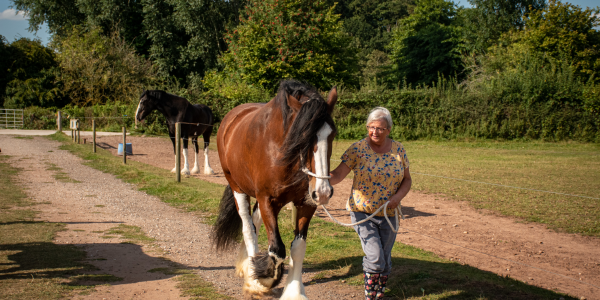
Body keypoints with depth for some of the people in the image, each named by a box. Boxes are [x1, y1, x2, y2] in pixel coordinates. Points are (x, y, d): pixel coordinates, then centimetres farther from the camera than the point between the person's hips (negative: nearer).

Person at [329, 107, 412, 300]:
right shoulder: (358, 149, -9)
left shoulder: (398, 150, 1)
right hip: (362, 212, -3)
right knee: (375, 257, -14)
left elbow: (407, 180, 8)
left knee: (385, 261, 12)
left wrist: (398, 196, -11)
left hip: (388, 214, 3)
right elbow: (338, 175, -16)